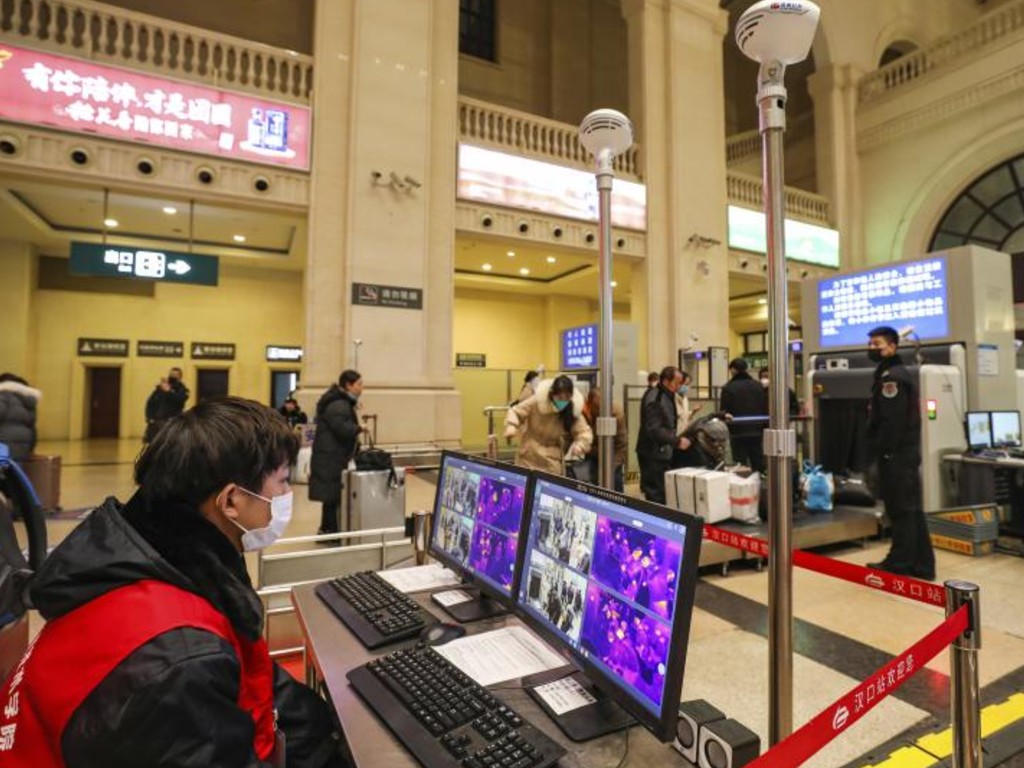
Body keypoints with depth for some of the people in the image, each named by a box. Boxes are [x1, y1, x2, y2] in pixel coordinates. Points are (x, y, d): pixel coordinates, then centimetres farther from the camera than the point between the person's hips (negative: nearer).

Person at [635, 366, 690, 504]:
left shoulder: (666, 396, 14)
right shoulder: (654, 399, -19)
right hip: (653, 455, -10)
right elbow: (653, 430, -27)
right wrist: (677, 441, -25)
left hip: (662, 453, 10)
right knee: (656, 496, -5)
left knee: (664, 493, 14)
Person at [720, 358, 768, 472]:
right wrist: (764, 425, 17)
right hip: (757, 432, 4)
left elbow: (723, 411, -11)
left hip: (738, 433, -4)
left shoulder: (728, 388, -9)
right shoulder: (759, 386, 5)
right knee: (758, 465, 13)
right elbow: (766, 408, 9)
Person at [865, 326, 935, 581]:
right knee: (911, 508, 13)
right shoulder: (899, 374, 19)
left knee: (900, 510, -3)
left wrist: (882, 452, -19)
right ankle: (921, 564, 19)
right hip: (907, 452, 10)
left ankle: (900, 563, 5)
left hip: (895, 454, -10)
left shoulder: (890, 377, -13)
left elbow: (891, 421, -21)